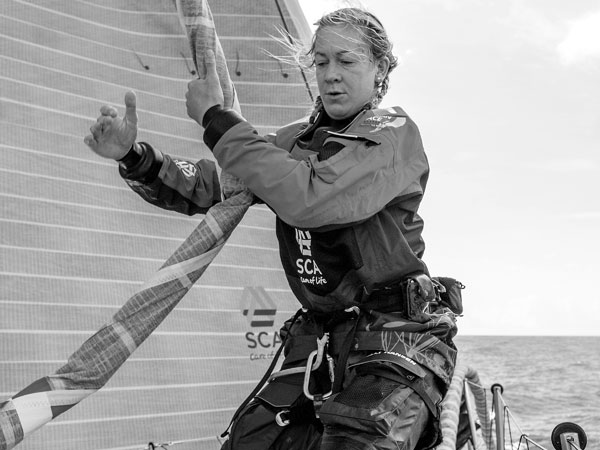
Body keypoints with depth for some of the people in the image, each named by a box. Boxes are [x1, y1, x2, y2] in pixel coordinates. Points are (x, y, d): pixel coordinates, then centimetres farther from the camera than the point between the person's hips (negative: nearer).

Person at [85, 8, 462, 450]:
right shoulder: (298, 141, 15)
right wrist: (135, 156, -8)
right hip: (320, 339, 6)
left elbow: (307, 199, -22)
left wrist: (217, 117, -16)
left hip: (399, 336, -6)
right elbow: (204, 189, 11)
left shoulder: (393, 132, -7)